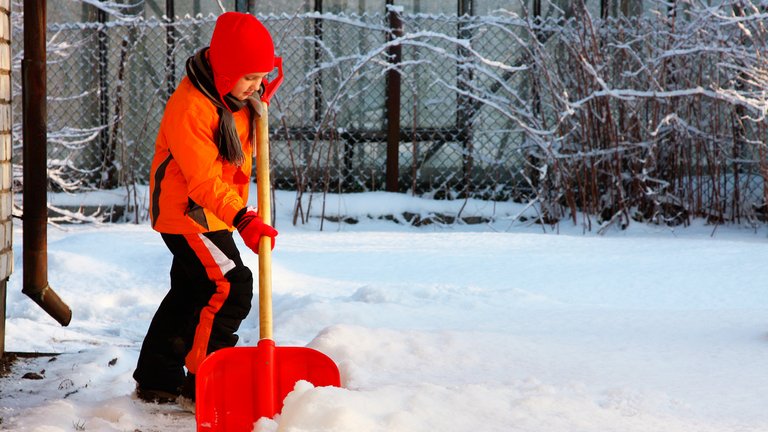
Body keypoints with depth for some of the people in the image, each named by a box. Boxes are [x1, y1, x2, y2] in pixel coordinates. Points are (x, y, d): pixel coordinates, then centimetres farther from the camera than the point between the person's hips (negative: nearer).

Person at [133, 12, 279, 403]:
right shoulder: (190, 107, -28)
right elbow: (204, 180, -31)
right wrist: (242, 218, -39)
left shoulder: (235, 94, 2)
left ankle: (156, 379, 27)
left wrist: (256, 102, 10)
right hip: (186, 211, -10)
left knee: (190, 293, 16)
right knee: (229, 287, -15)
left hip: (212, 211, 10)